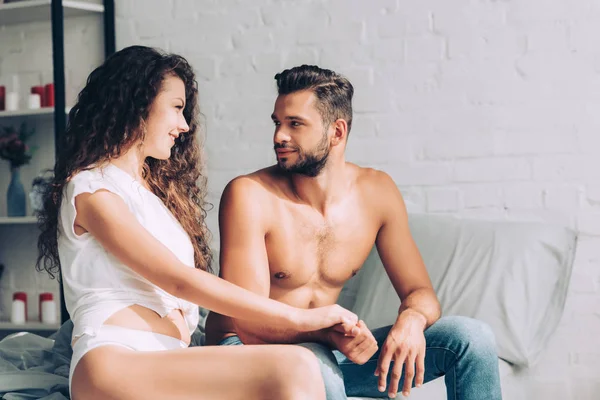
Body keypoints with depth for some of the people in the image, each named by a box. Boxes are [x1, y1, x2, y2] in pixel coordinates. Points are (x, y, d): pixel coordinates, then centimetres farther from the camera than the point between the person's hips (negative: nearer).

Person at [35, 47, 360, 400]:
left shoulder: (157, 191, 29)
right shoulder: (91, 189, 2)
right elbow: (180, 281, -7)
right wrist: (297, 318, -8)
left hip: (170, 362, 7)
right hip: (113, 361, -7)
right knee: (294, 369, -31)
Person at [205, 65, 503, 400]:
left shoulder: (377, 192, 0)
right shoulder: (249, 195, -16)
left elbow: (420, 291, 2)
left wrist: (412, 321, -24)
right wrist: (329, 330, -39)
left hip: (325, 349, 5)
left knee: (472, 337, -8)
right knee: (317, 369, -41)